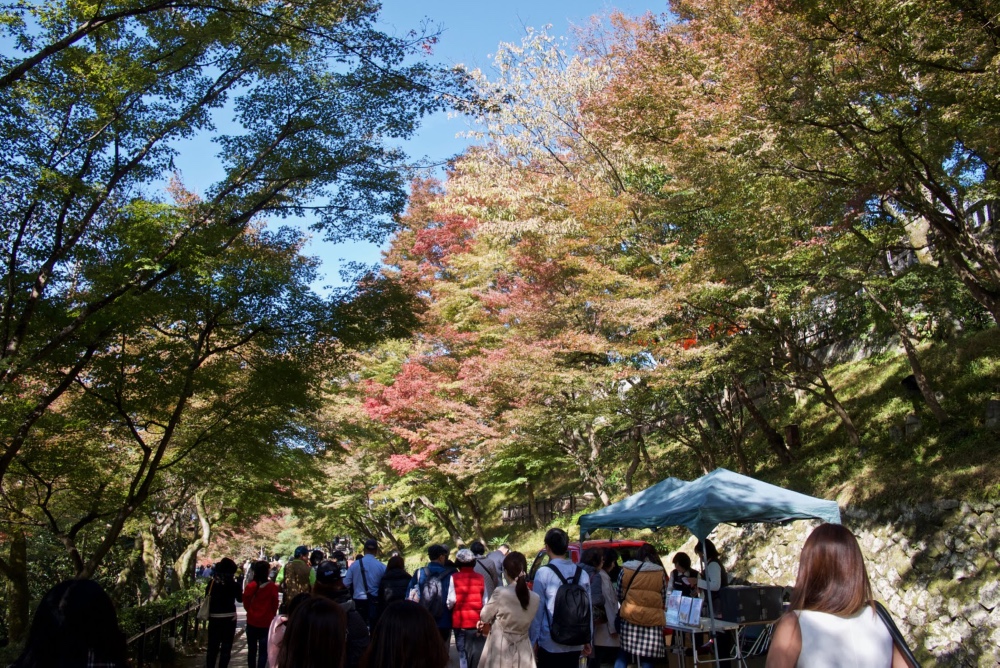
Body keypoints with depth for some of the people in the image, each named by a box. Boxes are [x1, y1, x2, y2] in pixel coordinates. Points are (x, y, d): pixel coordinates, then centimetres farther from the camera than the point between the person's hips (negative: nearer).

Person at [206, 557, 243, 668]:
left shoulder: (212, 582, -4)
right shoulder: (234, 584, -10)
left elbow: (207, 597, 3)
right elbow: (240, 599, 5)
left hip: (214, 617, 2)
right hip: (229, 618, -2)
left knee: (212, 646, 15)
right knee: (226, 647, 7)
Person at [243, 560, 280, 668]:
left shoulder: (250, 586, -9)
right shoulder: (273, 587, -13)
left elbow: (246, 604, 2)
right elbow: (275, 605, -3)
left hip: (252, 621, 2)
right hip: (266, 622, -2)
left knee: (252, 649, 16)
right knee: (263, 651, 4)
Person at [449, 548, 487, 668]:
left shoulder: (454, 577, -6)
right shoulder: (480, 577, 0)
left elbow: (451, 600, -10)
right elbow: (485, 601, -1)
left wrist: (448, 607, 11)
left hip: (460, 621, -1)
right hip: (477, 621, 2)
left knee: (463, 653, 7)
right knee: (478, 652, 10)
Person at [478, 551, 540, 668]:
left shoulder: (500, 593, -17)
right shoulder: (535, 598, -4)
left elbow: (484, 617, -3)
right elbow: (529, 623, 8)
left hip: (500, 652, -4)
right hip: (523, 654, 4)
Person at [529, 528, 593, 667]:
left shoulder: (543, 573, -12)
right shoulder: (582, 574, 0)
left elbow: (538, 610, -9)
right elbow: (588, 608, 4)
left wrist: (534, 640, 1)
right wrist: (587, 639, 14)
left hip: (550, 643, -4)